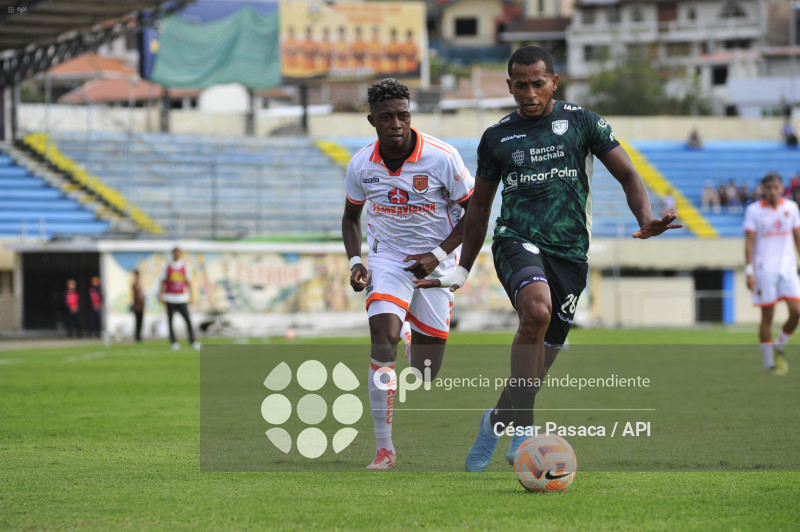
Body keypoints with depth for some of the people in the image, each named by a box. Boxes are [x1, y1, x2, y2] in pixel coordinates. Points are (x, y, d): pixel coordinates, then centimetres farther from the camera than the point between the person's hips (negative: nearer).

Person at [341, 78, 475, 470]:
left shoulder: (443, 158, -18)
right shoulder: (361, 165, -8)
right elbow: (351, 216, 10)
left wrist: (438, 255, -16)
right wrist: (355, 261, -5)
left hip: (435, 263, -1)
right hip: (387, 258, 1)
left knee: (427, 365, 3)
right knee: (383, 336, -23)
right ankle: (383, 447, -20)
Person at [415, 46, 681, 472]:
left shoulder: (581, 122, 7)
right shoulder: (497, 137, 11)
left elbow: (626, 174, 7)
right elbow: (479, 205, 21)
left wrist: (646, 220, -12)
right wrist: (462, 270, 22)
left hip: (569, 251, 2)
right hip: (517, 240, -1)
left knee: (541, 357, 3)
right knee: (537, 310, -33)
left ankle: (497, 421, 33)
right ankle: (523, 431, -30)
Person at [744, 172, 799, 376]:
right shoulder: (754, 210, -2)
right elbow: (749, 242, -3)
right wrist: (749, 271, -10)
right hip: (764, 269, -3)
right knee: (767, 316, -3)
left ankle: (778, 348, 13)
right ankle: (768, 363, 6)